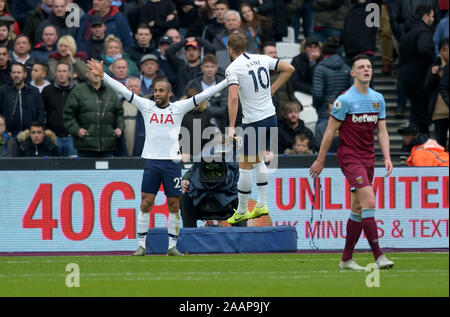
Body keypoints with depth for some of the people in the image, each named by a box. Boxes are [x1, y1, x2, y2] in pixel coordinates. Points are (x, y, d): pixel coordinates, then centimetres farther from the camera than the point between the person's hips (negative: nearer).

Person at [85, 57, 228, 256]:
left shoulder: (179, 108, 5)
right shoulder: (146, 106, 8)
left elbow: (202, 96, 3)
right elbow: (123, 91, 5)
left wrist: (227, 82, -2)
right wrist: (102, 76, -1)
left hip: (172, 162, 0)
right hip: (152, 161, 0)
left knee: (174, 206, 2)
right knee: (145, 204, -3)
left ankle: (172, 246, 10)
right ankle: (141, 245, 2)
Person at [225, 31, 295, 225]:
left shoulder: (233, 69, -13)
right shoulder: (262, 59, 6)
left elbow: (233, 97, -24)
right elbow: (289, 69, 13)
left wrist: (231, 127, -24)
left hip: (253, 122, -7)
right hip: (271, 117, 7)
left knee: (245, 166, 4)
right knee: (258, 161, 21)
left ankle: (242, 212, 10)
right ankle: (262, 205, 19)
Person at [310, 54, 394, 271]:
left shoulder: (378, 99, 10)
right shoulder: (345, 99, -10)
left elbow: (382, 131, 13)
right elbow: (330, 131, -5)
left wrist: (387, 157, 0)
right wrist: (320, 161, -2)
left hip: (368, 158, 7)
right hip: (349, 156, -7)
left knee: (358, 208, 8)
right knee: (369, 202, -19)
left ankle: (346, 259, 15)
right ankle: (378, 256, -22)